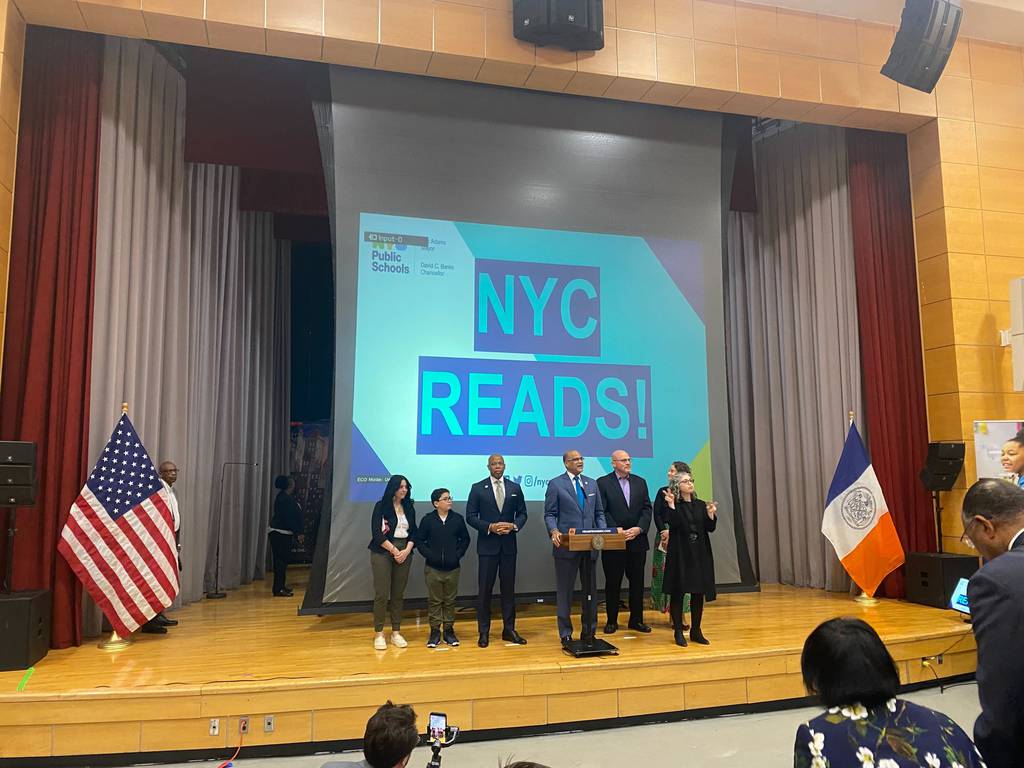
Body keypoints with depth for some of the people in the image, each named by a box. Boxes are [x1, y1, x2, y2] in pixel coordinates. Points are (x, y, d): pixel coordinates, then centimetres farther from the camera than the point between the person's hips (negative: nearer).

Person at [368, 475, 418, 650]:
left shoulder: (409, 508, 10)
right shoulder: (381, 506, -3)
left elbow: (413, 532, 9)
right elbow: (376, 533, -8)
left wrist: (406, 551, -7)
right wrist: (394, 550, -10)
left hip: (404, 553, 4)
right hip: (382, 552, -4)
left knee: (398, 594, 5)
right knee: (381, 594, -5)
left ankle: (396, 633, 14)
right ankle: (378, 634, 5)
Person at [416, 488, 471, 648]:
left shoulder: (457, 519, -1)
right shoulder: (428, 520, -6)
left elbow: (465, 539, 7)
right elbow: (419, 541, -1)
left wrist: (458, 554, -3)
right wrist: (429, 555, -10)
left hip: (452, 568, 2)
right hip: (433, 569, -1)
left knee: (450, 601, 10)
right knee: (434, 601, 7)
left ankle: (449, 630, 22)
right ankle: (435, 631, 17)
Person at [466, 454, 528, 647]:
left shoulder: (515, 488, 7)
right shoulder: (478, 488, 0)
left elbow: (522, 514, 9)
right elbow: (471, 516, -3)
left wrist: (514, 525, -11)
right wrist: (490, 527, -15)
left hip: (509, 544, 2)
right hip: (487, 544, -2)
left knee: (508, 588, 8)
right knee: (485, 589, 2)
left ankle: (509, 630, 18)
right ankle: (484, 632, 12)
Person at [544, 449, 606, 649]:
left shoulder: (592, 483, 11)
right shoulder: (555, 484, -2)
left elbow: (599, 512, 13)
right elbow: (549, 514, -3)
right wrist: (554, 531, -22)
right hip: (566, 546, -4)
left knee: (590, 590, 11)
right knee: (565, 591, 5)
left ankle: (589, 632, 24)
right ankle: (566, 634, 17)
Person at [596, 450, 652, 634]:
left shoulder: (640, 482, 10)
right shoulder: (603, 483, -4)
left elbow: (647, 508, 5)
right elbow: (602, 512, -8)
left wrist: (639, 528, -10)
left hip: (637, 540, 4)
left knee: (637, 581, 9)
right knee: (613, 582, 5)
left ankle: (636, 619, 21)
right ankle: (612, 621, 17)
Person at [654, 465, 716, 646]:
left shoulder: (701, 505, 8)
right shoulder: (671, 504, -4)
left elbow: (710, 528, 4)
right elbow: (673, 524, -19)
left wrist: (711, 514, -11)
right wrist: (671, 505, -26)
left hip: (700, 553, 4)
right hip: (679, 553, -4)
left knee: (698, 592, 8)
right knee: (677, 592, 1)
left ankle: (696, 631, 21)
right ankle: (678, 632, 12)